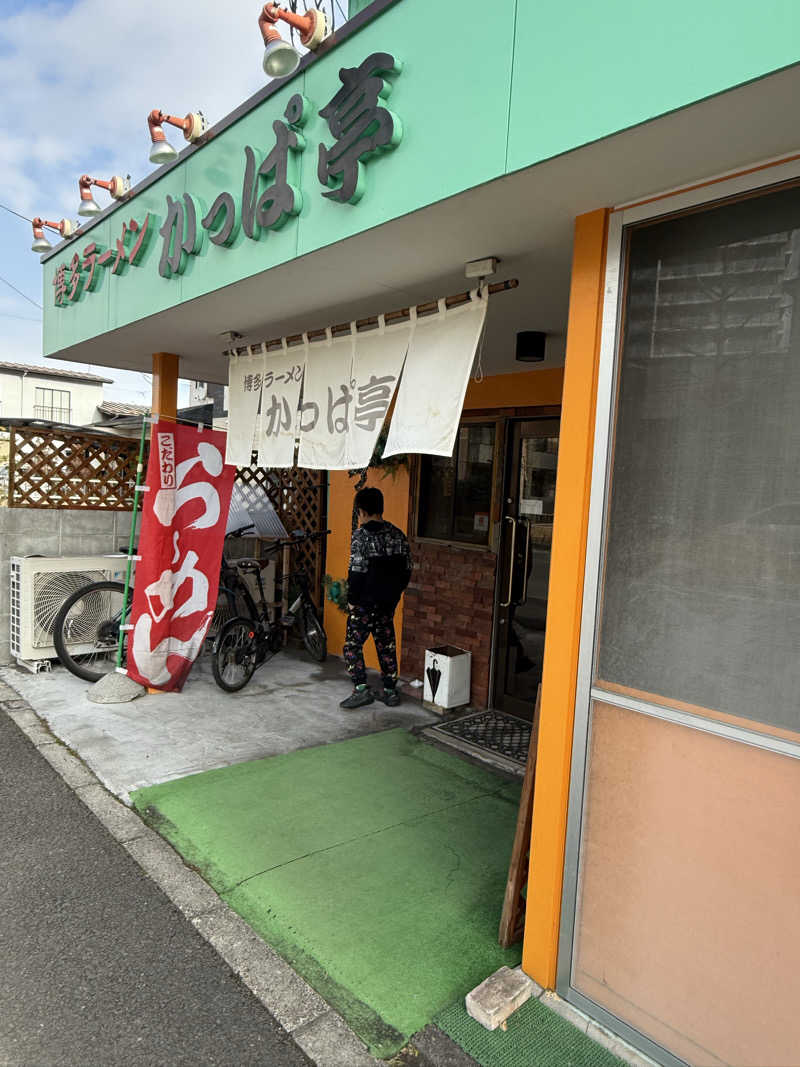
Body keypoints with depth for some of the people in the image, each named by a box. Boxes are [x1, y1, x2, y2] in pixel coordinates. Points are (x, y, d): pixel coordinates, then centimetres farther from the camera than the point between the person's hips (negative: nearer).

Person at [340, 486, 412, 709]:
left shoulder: (361, 535, -13)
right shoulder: (397, 534, 6)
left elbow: (357, 571, -18)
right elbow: (406, 570, 8)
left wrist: (352, 599, -8)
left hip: (365, 602, -6)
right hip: (389, 603, 6)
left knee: (353, 644, 4)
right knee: (386, 645, 14)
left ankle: (361, 688, -3)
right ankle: (390, 691, 20)